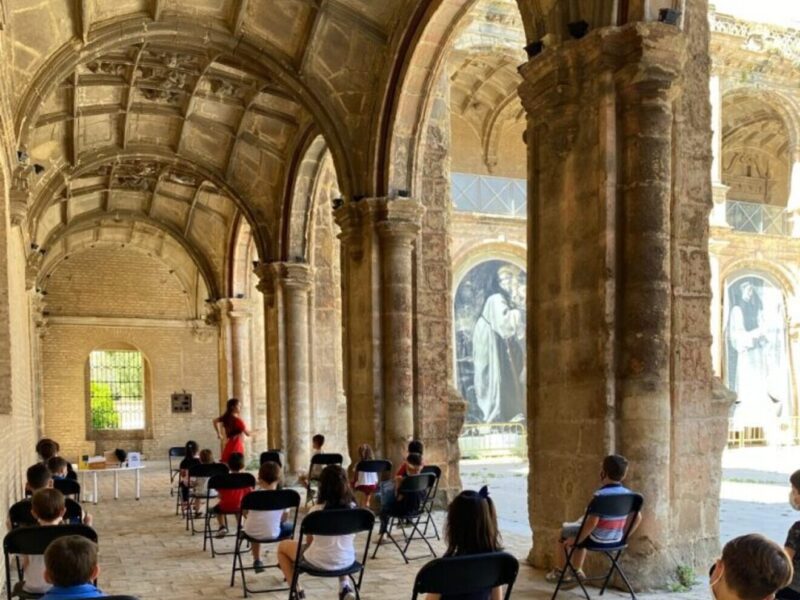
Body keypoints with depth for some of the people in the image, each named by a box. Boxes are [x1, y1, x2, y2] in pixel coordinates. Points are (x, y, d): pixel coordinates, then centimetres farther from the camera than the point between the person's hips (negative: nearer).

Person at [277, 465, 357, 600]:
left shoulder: (316, 510, -16)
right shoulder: (353, 508, -7)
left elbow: (309, 541, -3)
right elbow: (350, 537, 7)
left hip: (320, 562, -4)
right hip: (347, 561, 4)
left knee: (282, 546, 22)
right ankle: (344, 586, 23)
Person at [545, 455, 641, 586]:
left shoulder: (600, 495, -25)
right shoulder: (628, 494, -5)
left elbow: (592, 522, -29)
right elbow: (638, 517, 2)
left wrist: (576, 540, -17)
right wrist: (623, 535, 14)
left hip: (597, 538, -7)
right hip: (616, 539, 7)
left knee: (563, 533, 18)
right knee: (581, 533, 34)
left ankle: (561, 572, 31)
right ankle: (577, 571, 40)